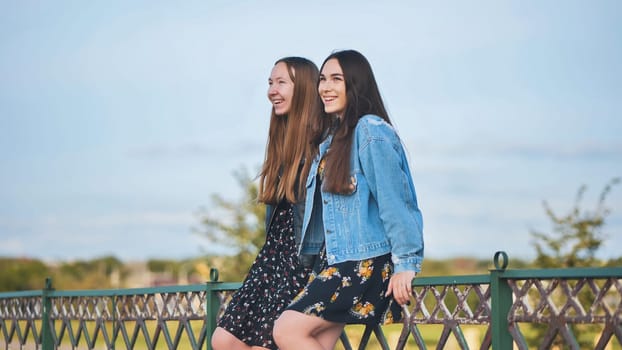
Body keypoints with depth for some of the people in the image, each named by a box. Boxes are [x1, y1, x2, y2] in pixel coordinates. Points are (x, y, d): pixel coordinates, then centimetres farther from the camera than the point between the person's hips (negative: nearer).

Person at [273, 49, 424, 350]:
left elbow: (393, 199, -16)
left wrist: (405, 263, -20)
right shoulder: (333, 139, 18)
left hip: (366, 263, -9)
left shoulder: (371, 130, -10)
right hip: (333, 261, 9)